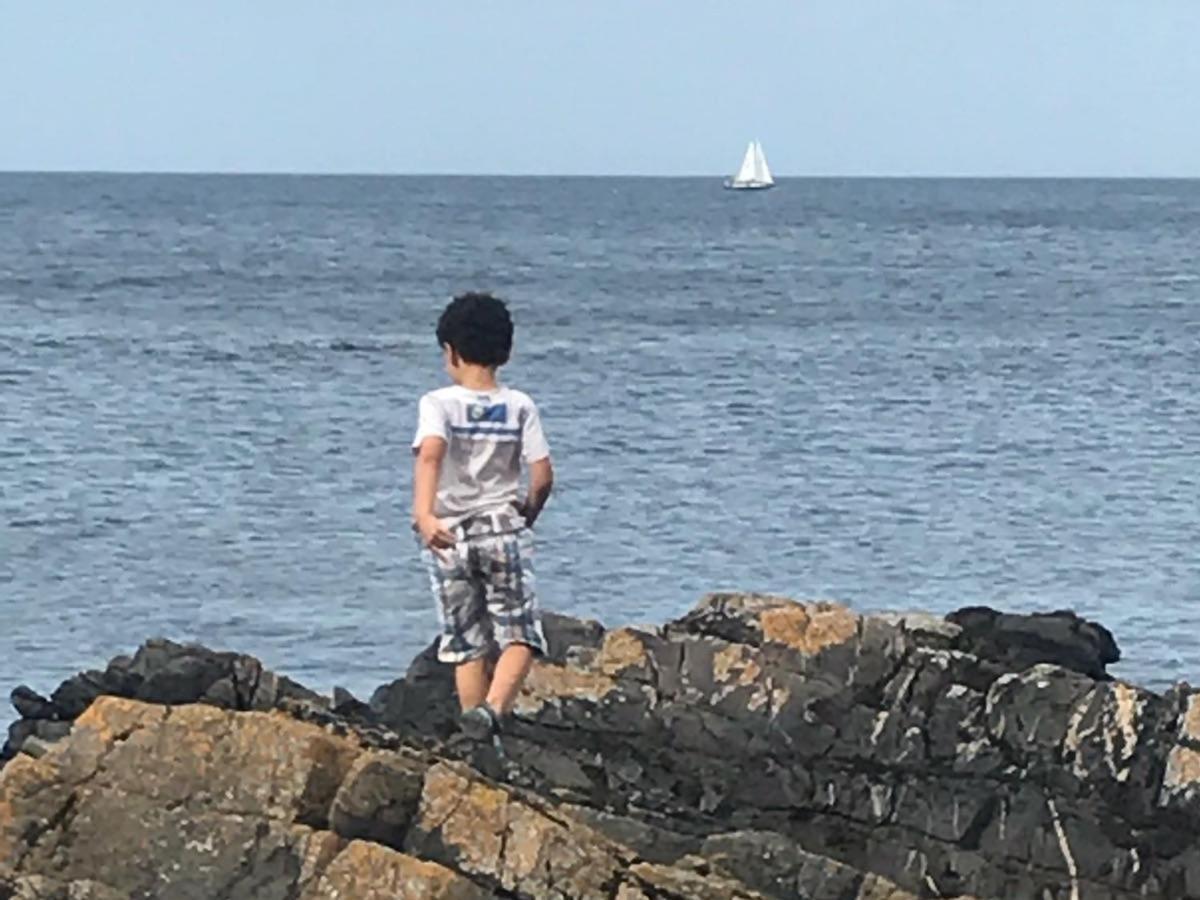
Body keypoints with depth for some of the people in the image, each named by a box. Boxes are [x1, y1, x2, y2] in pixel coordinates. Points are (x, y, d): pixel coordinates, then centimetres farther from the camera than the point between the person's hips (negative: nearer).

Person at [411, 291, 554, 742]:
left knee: (467, 644, 9)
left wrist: (424, 514, -36)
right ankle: (493, 708, -28)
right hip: (503, 528, 0)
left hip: (450, 536, 0)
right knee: (519, 636, -1)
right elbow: (543, 476, -3)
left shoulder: (439, 404, -4)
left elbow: (430, 454, -24)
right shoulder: (520, 406, 2)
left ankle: (478, 741, 13)